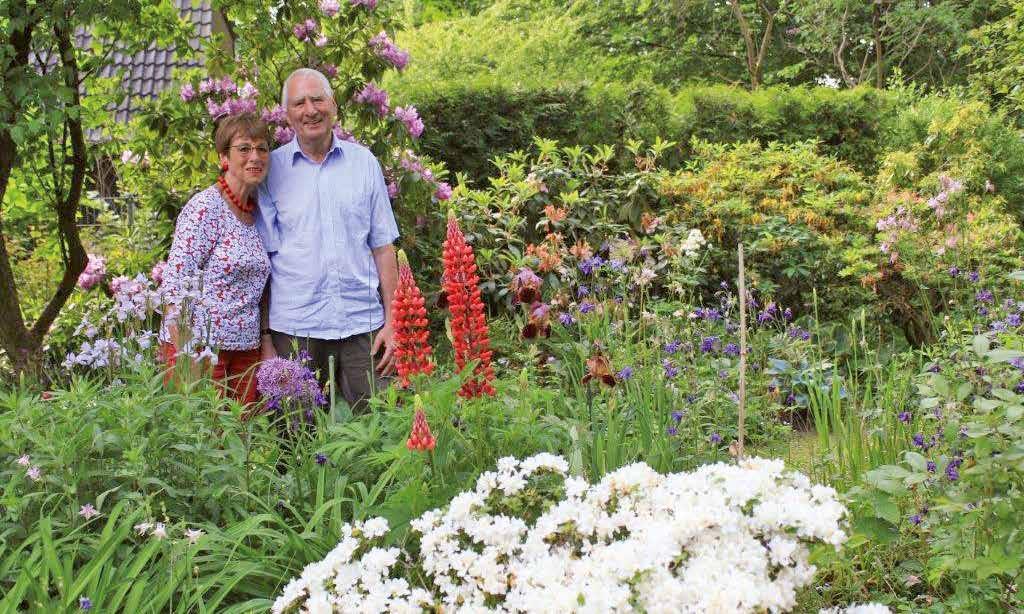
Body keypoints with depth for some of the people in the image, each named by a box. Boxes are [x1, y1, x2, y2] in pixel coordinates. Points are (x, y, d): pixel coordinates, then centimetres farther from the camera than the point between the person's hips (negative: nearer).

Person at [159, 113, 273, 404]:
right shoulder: (204, 207, -11)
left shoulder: (258, 211, 11)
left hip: (245, 348, 7)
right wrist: (183, 357, -19)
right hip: (199, 346, -7)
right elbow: (175, 284, -15)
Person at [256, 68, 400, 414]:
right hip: (294, 328, -1)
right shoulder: (271, 169, 3)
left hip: (363, 324, 1)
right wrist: (264, 338, -1)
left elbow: (383, 247, 9)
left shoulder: (364, 162, 8)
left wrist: (392, 322, 3)